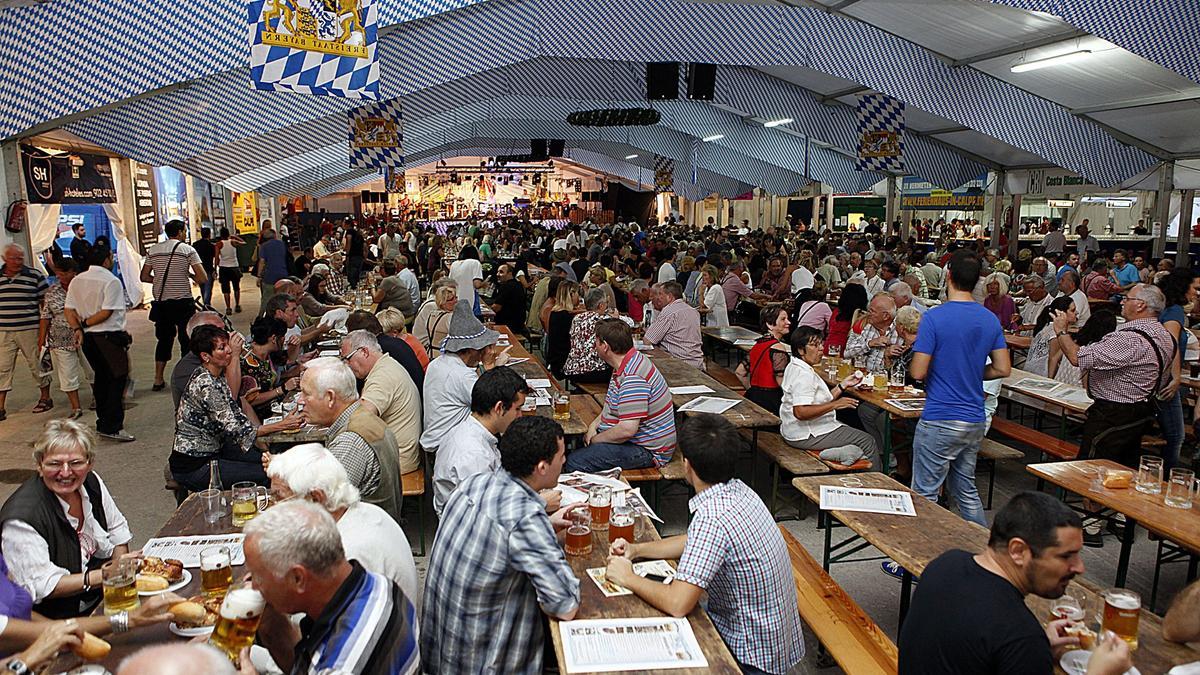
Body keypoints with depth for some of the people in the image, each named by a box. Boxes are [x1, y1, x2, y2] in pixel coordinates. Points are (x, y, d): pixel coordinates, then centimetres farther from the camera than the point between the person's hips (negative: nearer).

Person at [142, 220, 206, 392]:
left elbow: (144, 277, 10)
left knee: (164, 339, 14)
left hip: (160, 302, 4)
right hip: (183, 302, -4)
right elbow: (203, 278, -10)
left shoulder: (153, 250, 8)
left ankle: (158, 380, 14)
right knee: (186, 339, 6)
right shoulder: (187, 249, -4)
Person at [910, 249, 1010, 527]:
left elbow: (918, 372, -17)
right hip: (975, 420, 7)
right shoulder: (991, 319, 4)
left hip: (939, 420, -7)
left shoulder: (934, 317, -15)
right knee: (967, 490, 21)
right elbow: (1003, 369, 7)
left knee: (925, 494, 4)